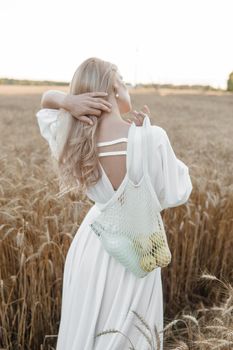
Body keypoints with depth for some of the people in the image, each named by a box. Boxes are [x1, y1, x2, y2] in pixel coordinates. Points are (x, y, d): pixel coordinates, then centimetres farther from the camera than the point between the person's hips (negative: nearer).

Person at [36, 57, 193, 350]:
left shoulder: (75, 141, -15)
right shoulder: (152, 138, -27)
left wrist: (66, 101, -17)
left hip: (91, 245, 4)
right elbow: (176, 194, -11)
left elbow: (46, 100, 5)